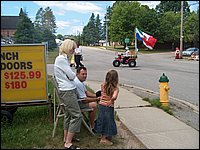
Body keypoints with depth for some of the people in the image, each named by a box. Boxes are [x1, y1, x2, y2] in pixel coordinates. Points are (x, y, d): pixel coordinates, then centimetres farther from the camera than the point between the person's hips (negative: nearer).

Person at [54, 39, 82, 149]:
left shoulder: (64, 59, 15)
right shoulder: (61, 59, -17)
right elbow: (72, 76, -18)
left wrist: (72, 75, -4)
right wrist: (73, 74, 2)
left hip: (69, 90, 11)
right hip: (67, 91, -11)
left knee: (68, 114, 18)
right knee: (77, 115, -8)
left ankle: (66, 138, 30)